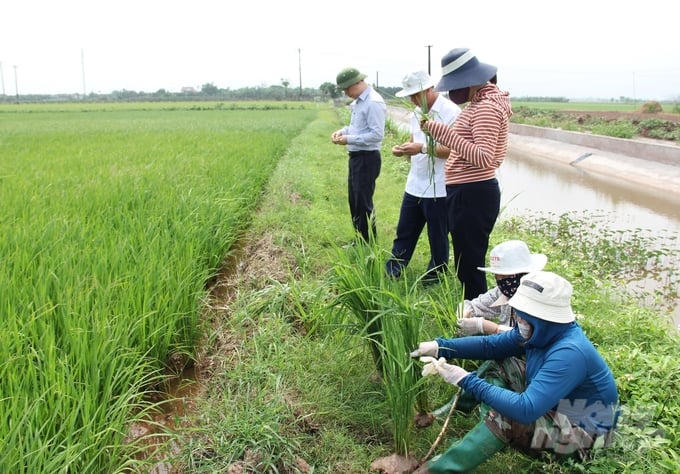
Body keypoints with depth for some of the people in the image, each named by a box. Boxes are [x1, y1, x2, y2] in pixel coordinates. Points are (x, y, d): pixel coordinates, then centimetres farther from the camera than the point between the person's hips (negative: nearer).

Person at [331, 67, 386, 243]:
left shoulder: (374, 102, -19)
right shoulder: (358, 102, 12)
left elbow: (377, 135, -23)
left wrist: (349, 139, -21)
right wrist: (343, 131, 5)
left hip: (367, 159, -10)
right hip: (356, 157, 10)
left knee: (364, 203, -3)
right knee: (354, 201, 17)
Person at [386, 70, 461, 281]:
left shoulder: (451, 112, -15)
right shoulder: (417, 113, 12)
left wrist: (422, 148, -25)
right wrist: (404, 148, -3)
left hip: (438, 189, -8)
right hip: (414, 185, 8)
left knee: (437, 237, 7)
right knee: (404, 232, 13)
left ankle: (435, 277, 23)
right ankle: (390, 273, 22)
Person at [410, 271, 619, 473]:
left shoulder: (569, 354, -35)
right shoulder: (544, 331, -8)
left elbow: (525, 410, -40)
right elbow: (491, 345, 1)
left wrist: (468, 381, -35)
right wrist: (440, 347, -10)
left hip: (583, 432, -9)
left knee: (503, 418, -31)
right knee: (499, 364, 4)